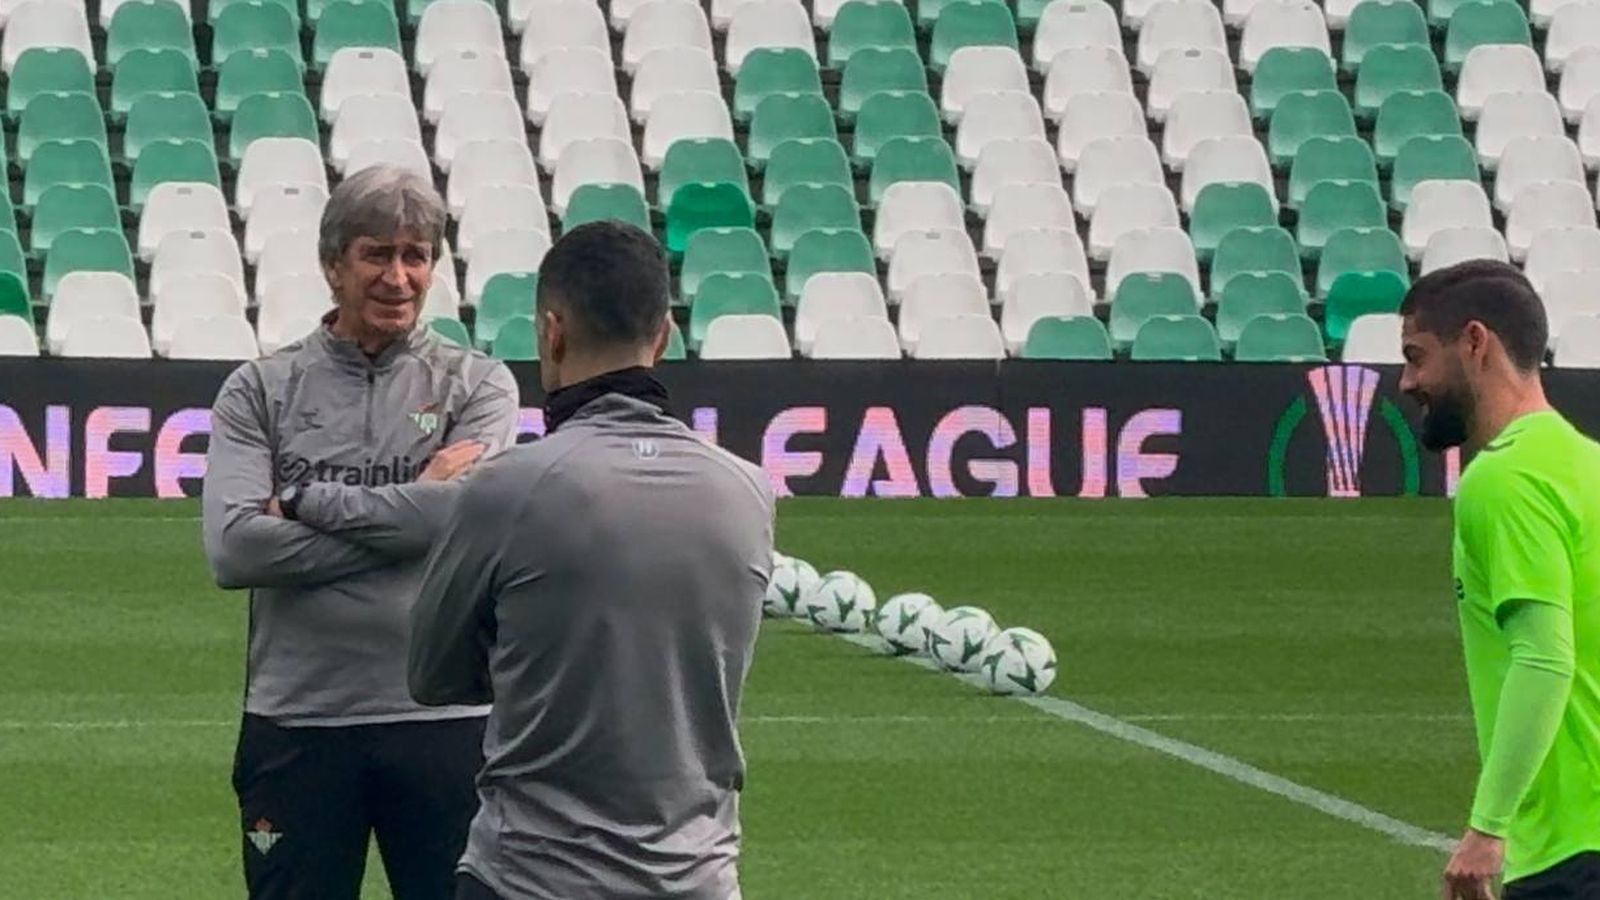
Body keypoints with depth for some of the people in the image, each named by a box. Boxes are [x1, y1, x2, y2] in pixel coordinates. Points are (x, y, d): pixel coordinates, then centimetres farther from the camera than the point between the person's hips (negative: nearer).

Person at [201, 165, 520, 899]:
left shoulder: (476, 385, 4)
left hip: (443, 721, 0)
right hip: (297, 721, 0)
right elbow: (233, 549, -10)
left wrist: (302, 498, -7)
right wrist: (406, 516, -11)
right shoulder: (261, 391, 4)